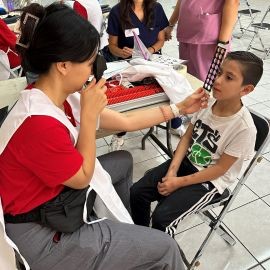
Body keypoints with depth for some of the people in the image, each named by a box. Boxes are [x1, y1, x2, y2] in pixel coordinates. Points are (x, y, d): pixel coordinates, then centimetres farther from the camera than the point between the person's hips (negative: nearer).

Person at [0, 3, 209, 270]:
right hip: (43, 233, -9)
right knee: (164, 248, -5)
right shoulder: (38, 122, -34)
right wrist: (89, 114, -22)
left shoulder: (61, 98, -5)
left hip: (57, 196, 9)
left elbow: (126, 121, 1)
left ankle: (123, 226, 45)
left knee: (123, 160, 25)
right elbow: (83, 177, -18)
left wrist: (180, 107, 7)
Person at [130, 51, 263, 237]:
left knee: (162, 217, -19)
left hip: (211, 181, -5)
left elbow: (220, 168, -17)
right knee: (137, 192, -4)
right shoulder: (206, 101, -9)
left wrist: (179, 182, -16)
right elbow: (187, 137, 0)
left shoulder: (244, 127, -24)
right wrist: (172, 171, -10)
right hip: (187, 162, 5)